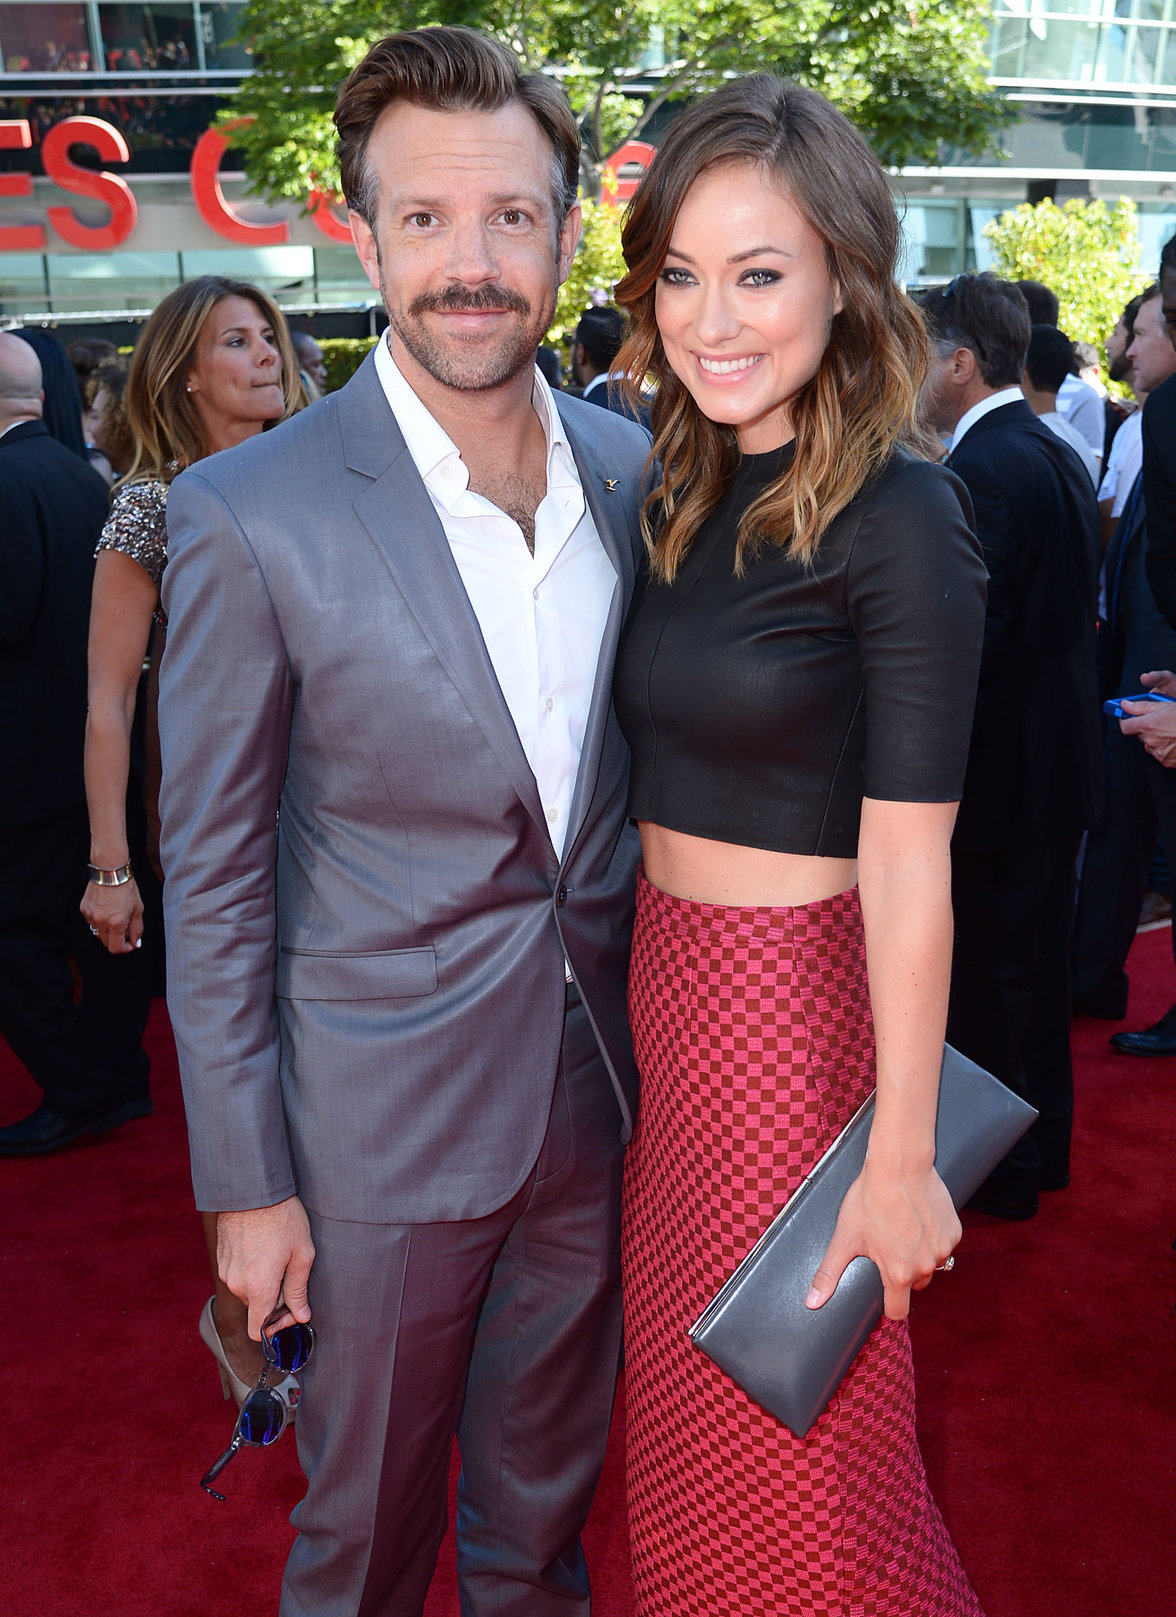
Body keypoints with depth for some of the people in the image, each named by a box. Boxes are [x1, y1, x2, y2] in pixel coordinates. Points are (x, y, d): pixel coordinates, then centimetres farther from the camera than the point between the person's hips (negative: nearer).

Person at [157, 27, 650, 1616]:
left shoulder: (636, 469, -1)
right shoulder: (250, 516, -15)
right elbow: (212, 878, -10)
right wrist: (246, 1184, -8)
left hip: (600, 1088, 4)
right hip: (385, 1123, -3)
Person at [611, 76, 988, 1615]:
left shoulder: (899, 521, -17)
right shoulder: (684, 502, 4)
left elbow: (909, 861, -19)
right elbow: (670, 769, 8)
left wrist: (901, 1157, -17)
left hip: (796, 997, -7)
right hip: (663, 974, 7)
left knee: (792, 1429, 13)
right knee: (688, 1381, 24)